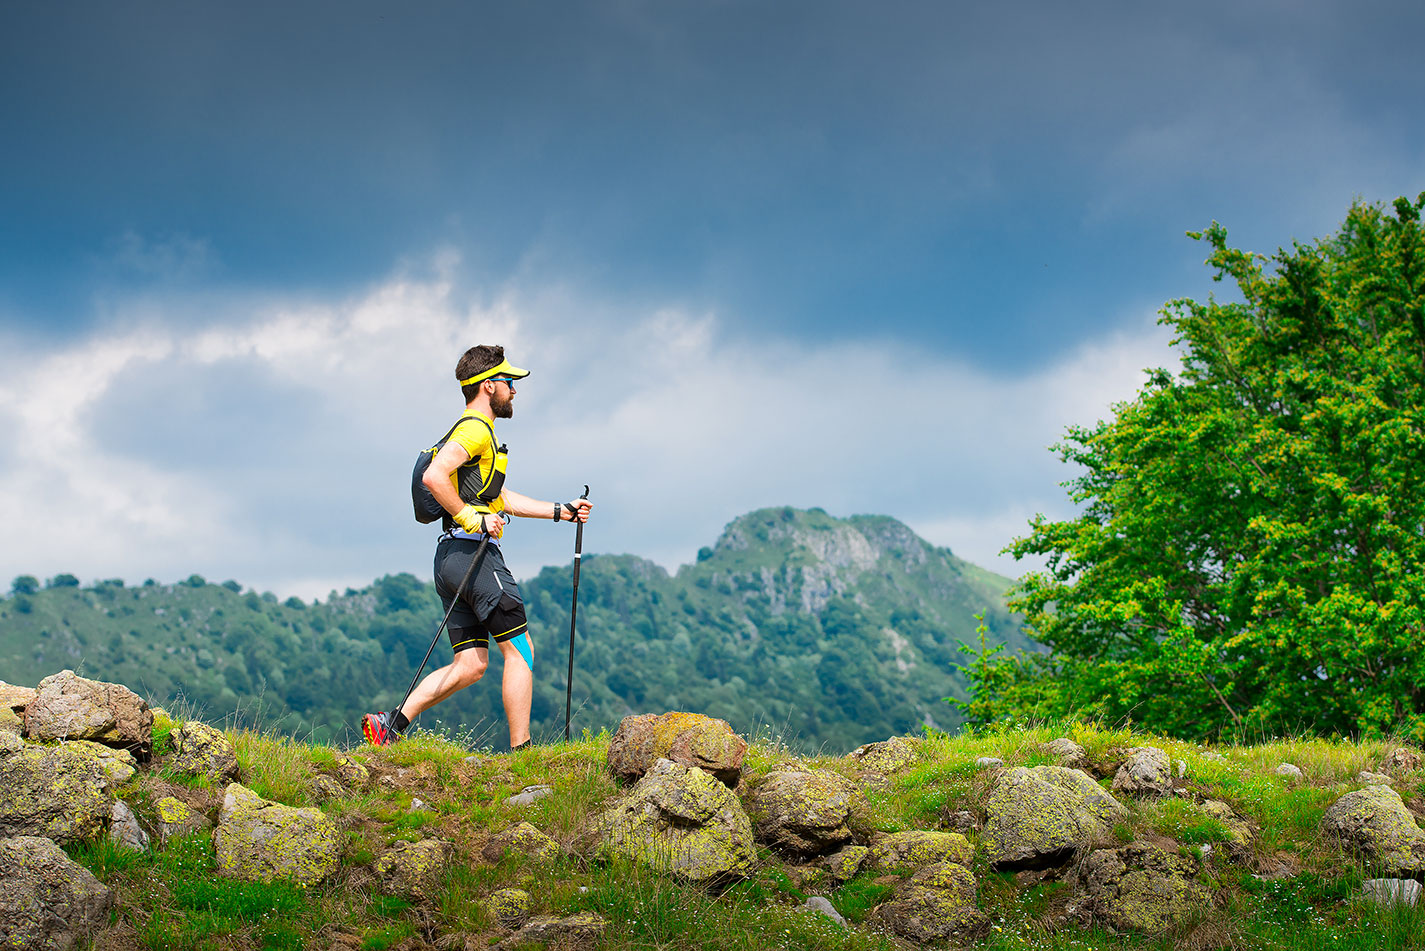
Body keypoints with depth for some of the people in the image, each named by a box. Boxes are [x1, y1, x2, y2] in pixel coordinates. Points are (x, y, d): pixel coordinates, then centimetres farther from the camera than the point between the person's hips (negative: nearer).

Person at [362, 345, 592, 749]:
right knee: (520, 649, -6)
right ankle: (520, 753, -6)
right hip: (472, 551, -10)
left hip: (452, 559, 10)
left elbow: (501, 499, 33)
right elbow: (434, 477, -25)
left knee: (470, 665, 7)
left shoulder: (476, 432, 26)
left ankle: (391, 725, 2)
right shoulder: (475, 429, -8)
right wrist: (471, 518, -19)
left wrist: (562, 511, 31)